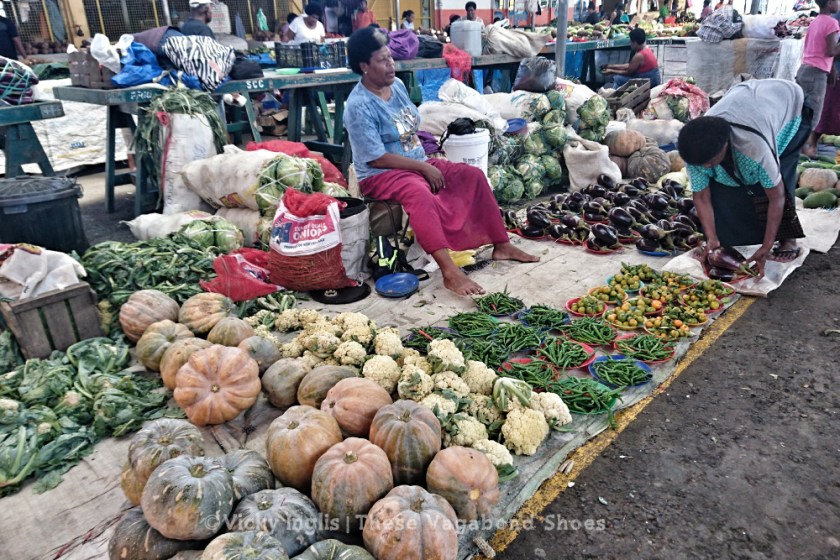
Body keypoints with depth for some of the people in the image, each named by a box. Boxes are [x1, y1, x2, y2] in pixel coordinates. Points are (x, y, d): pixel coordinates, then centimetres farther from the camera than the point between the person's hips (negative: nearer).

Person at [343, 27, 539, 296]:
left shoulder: (397, 84, 6)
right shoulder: (359, 106, -18)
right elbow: (377, 158, -21)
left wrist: (426, 163, 4)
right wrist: (424, 167, -19)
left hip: (419, 163, 8)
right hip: (381, 174, -8)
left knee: (473, 175, -4)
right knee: (419, 194, -39)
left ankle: (501, 245, 2)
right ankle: (449, 271, -44)